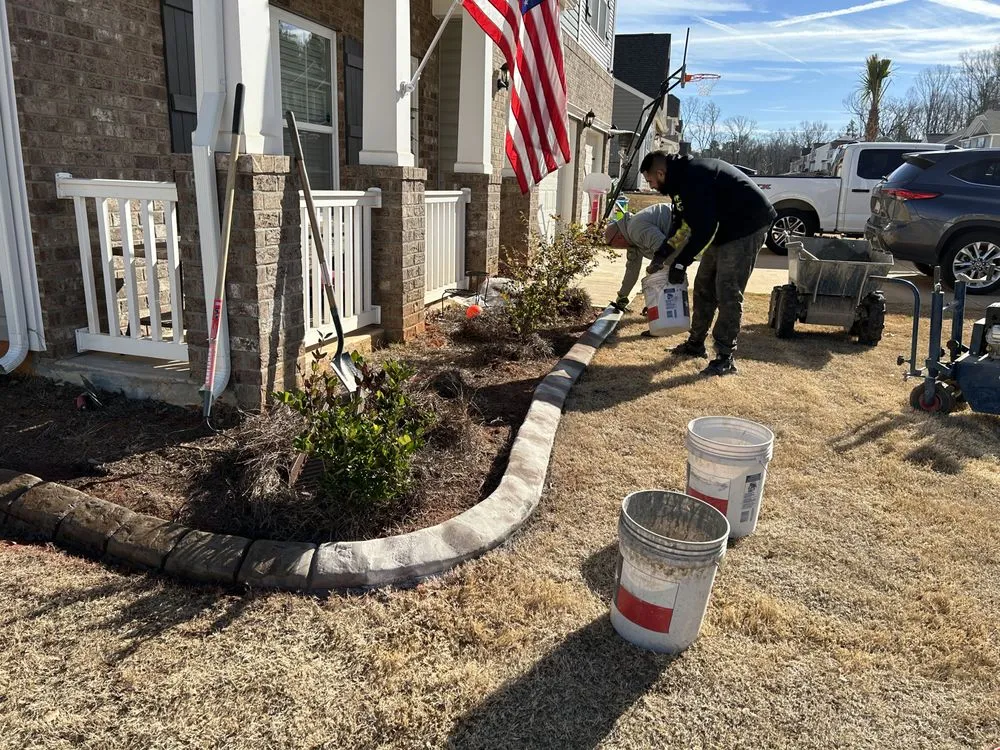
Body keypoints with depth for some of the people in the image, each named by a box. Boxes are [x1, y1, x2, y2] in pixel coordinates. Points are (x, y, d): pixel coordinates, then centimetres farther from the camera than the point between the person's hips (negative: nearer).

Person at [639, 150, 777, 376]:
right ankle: (696, 343, 24)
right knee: (704, 288, 13)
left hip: (747, 225, -11)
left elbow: (704, 226, -29)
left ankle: (725, 358, -8)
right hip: (724, 229, 11)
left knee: (728, 294, -12)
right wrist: (662, 253, 8)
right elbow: (681, 223, 17)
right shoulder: (682, 177, 9)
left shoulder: (693, 177, -24)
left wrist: (681, 262, -23)